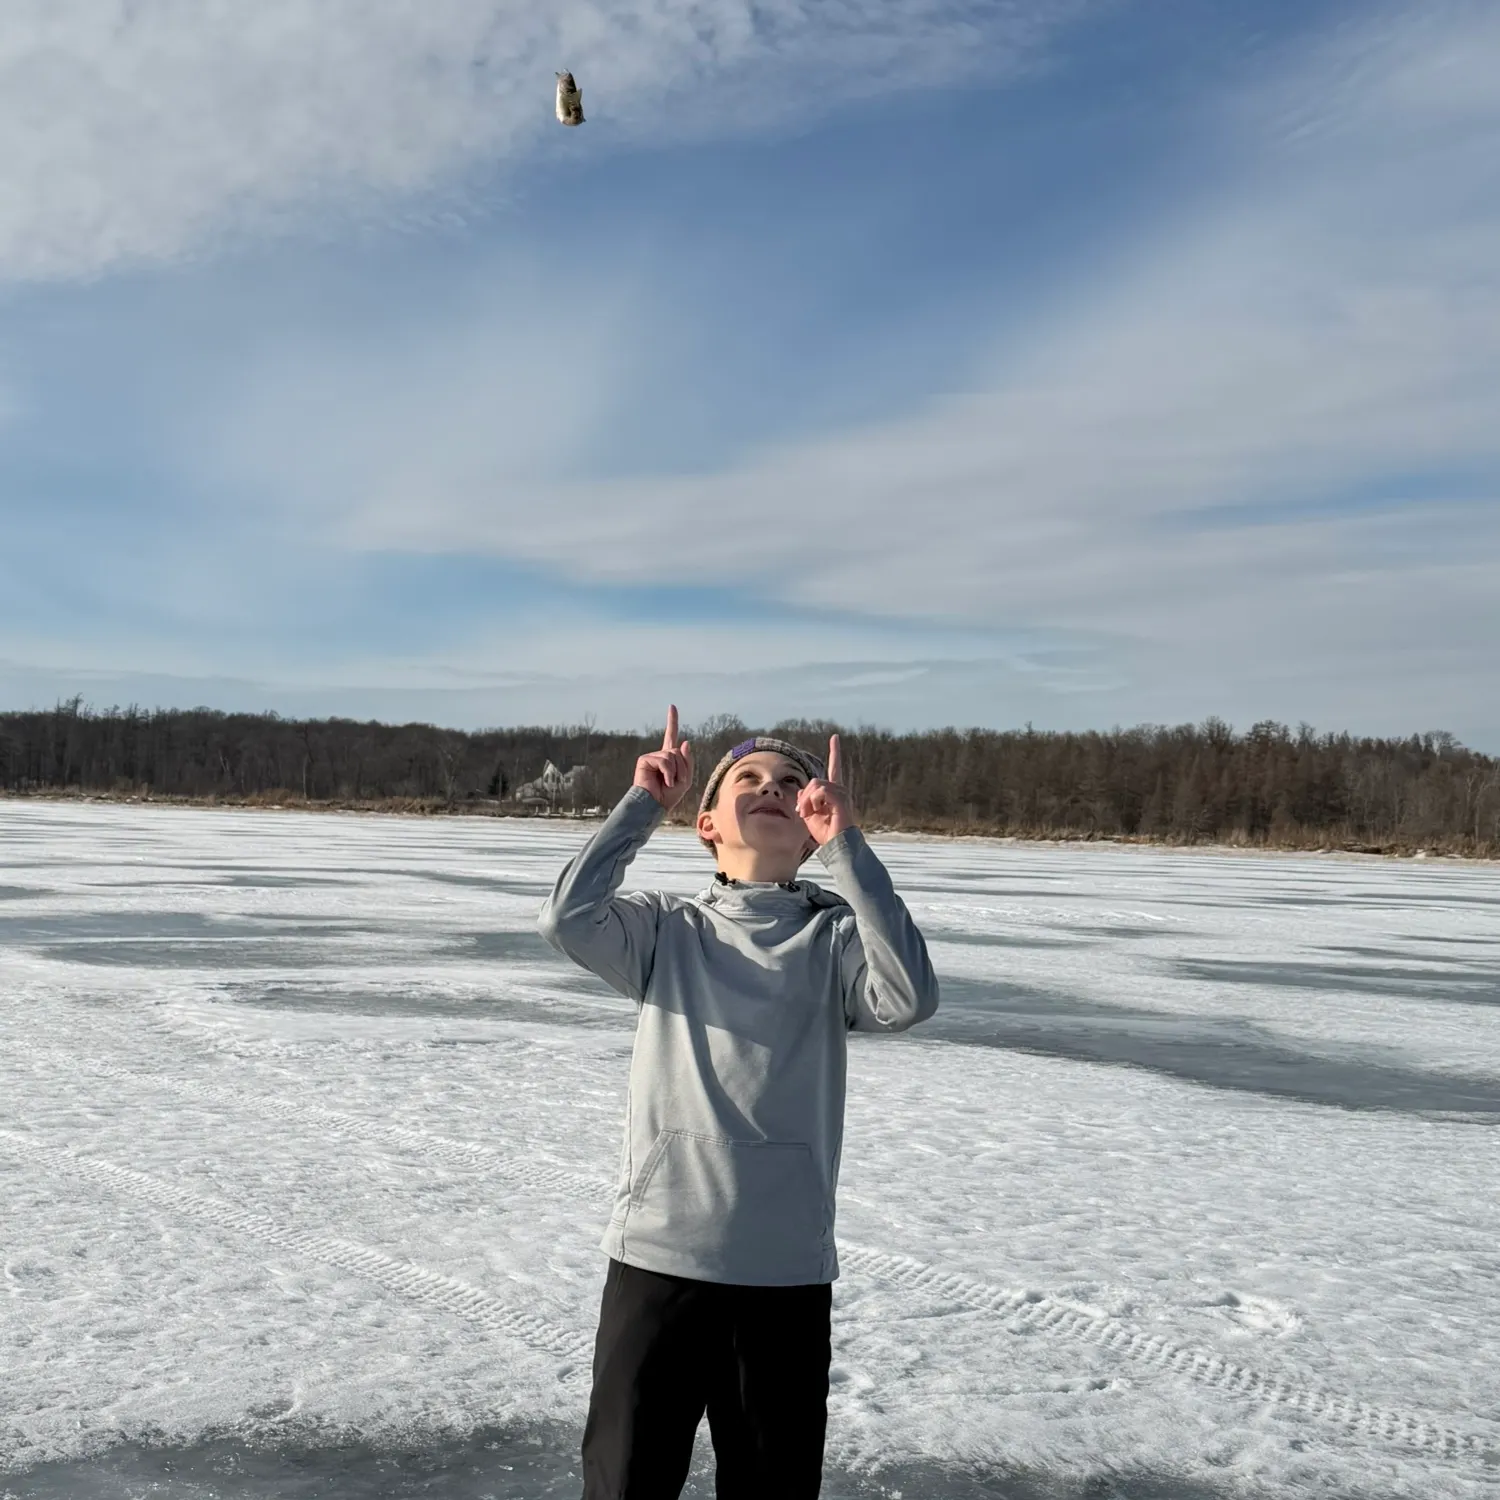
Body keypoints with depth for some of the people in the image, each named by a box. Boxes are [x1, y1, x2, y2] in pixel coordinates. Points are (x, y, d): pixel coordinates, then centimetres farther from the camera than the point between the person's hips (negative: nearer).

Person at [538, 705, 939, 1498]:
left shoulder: (834, 937, 2)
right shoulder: (667, 926, 4)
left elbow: (909, 997, -17)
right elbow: (568, 918, -14)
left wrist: (846, 844, -18)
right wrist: (644, 801, -9)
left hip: (786, 1271, 1)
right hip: (658, 1256, 0)